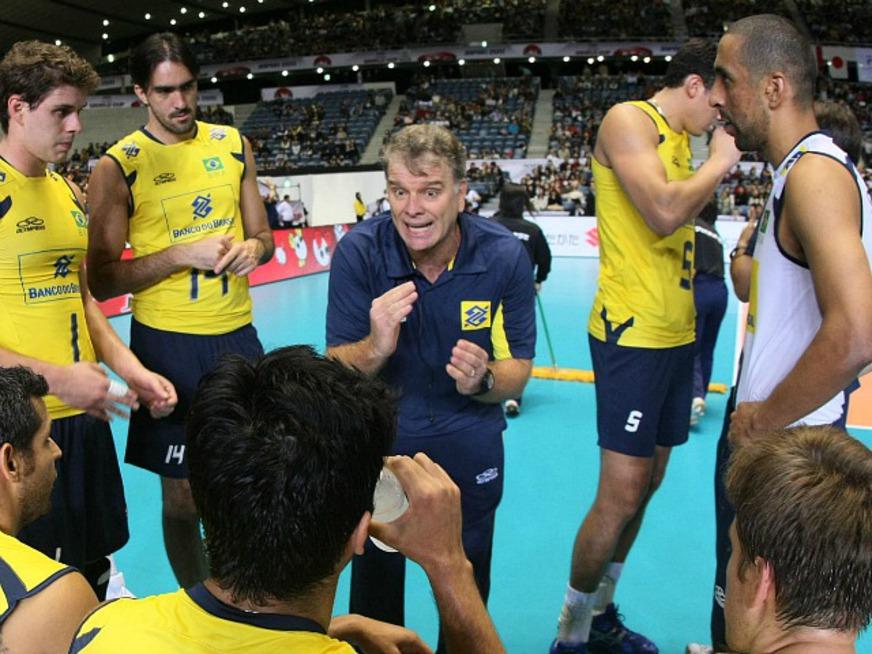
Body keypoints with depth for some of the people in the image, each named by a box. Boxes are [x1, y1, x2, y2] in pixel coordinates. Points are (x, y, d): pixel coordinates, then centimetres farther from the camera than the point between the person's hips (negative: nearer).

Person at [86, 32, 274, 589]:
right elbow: (102, 279, -9)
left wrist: (253, 247, -11)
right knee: (182, 494, 7)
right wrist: (183, 254, -20)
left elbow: (262, 235, 13)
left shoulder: (233, 144, 5)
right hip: (167, 341, -3)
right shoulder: (119, 165, -7)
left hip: (237, 333, 4)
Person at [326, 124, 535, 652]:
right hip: (378, 438, 0)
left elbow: (518, 371, -7)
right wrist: (375, 347, -36)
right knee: (375, 590, 16)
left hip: (469, 444, 1)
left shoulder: (505, 256, -17)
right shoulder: (358, 252, -19)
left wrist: (483, 380, -30)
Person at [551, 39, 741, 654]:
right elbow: (663, 211, -21)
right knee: (621, 495, -6)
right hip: (633, 332, -9)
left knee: (647, 483, 14)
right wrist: (718, 162, -9)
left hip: (677, 333, 9)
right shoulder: (628, 120, -8)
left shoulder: (681, 138, 17)